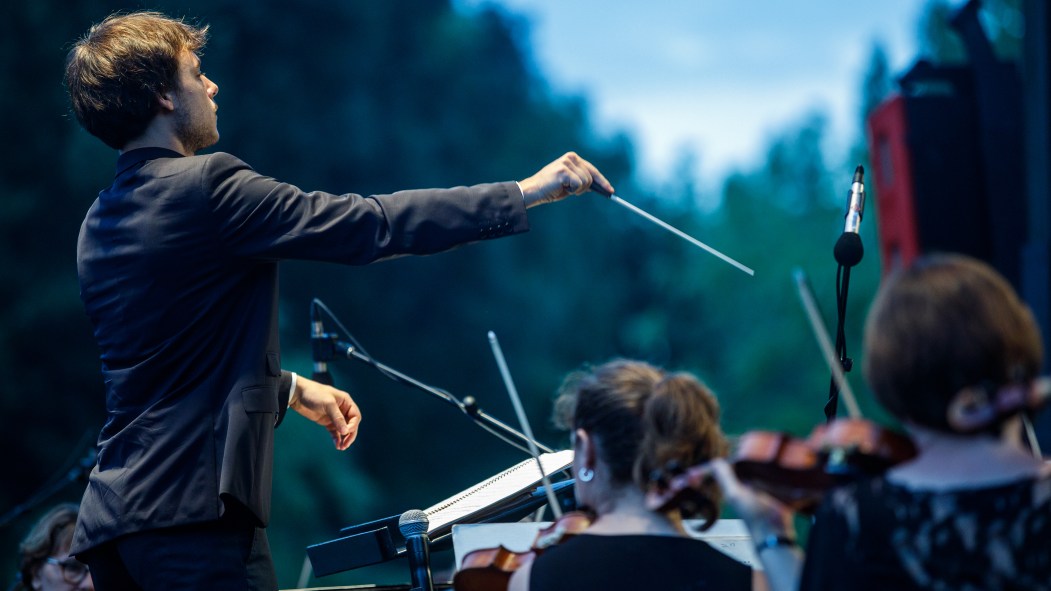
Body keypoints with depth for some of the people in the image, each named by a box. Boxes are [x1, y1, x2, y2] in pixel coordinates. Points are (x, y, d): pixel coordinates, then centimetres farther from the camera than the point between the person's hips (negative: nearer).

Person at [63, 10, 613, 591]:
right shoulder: (205, 186, -12)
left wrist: (291, 389, 26)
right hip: (191, 518, -9)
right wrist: (525, 193, -5)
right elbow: (371, 225, -12)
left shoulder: (97, 225, 14)